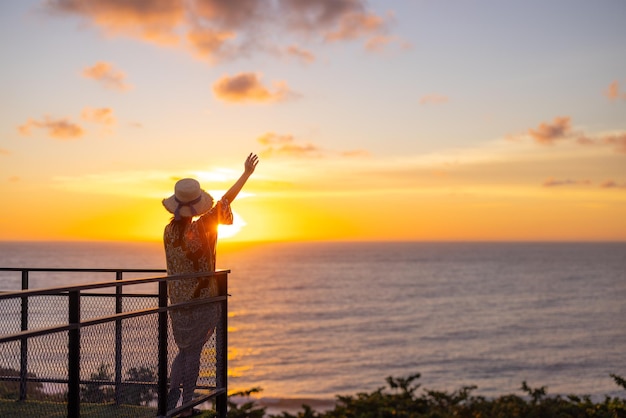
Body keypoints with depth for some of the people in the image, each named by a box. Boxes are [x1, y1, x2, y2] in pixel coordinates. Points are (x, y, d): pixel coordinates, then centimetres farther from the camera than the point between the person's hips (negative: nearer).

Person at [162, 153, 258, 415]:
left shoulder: (169, 231, -3)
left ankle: (173, 391, 2)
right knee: (193, 352, 6)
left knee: (185, 350, 19)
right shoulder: (200, 229, -19)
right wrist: (246, 173, -8)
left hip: (176, 300, 5)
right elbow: (225, 201, -14)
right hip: (201, 300, -5)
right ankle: (186, 405, 13)